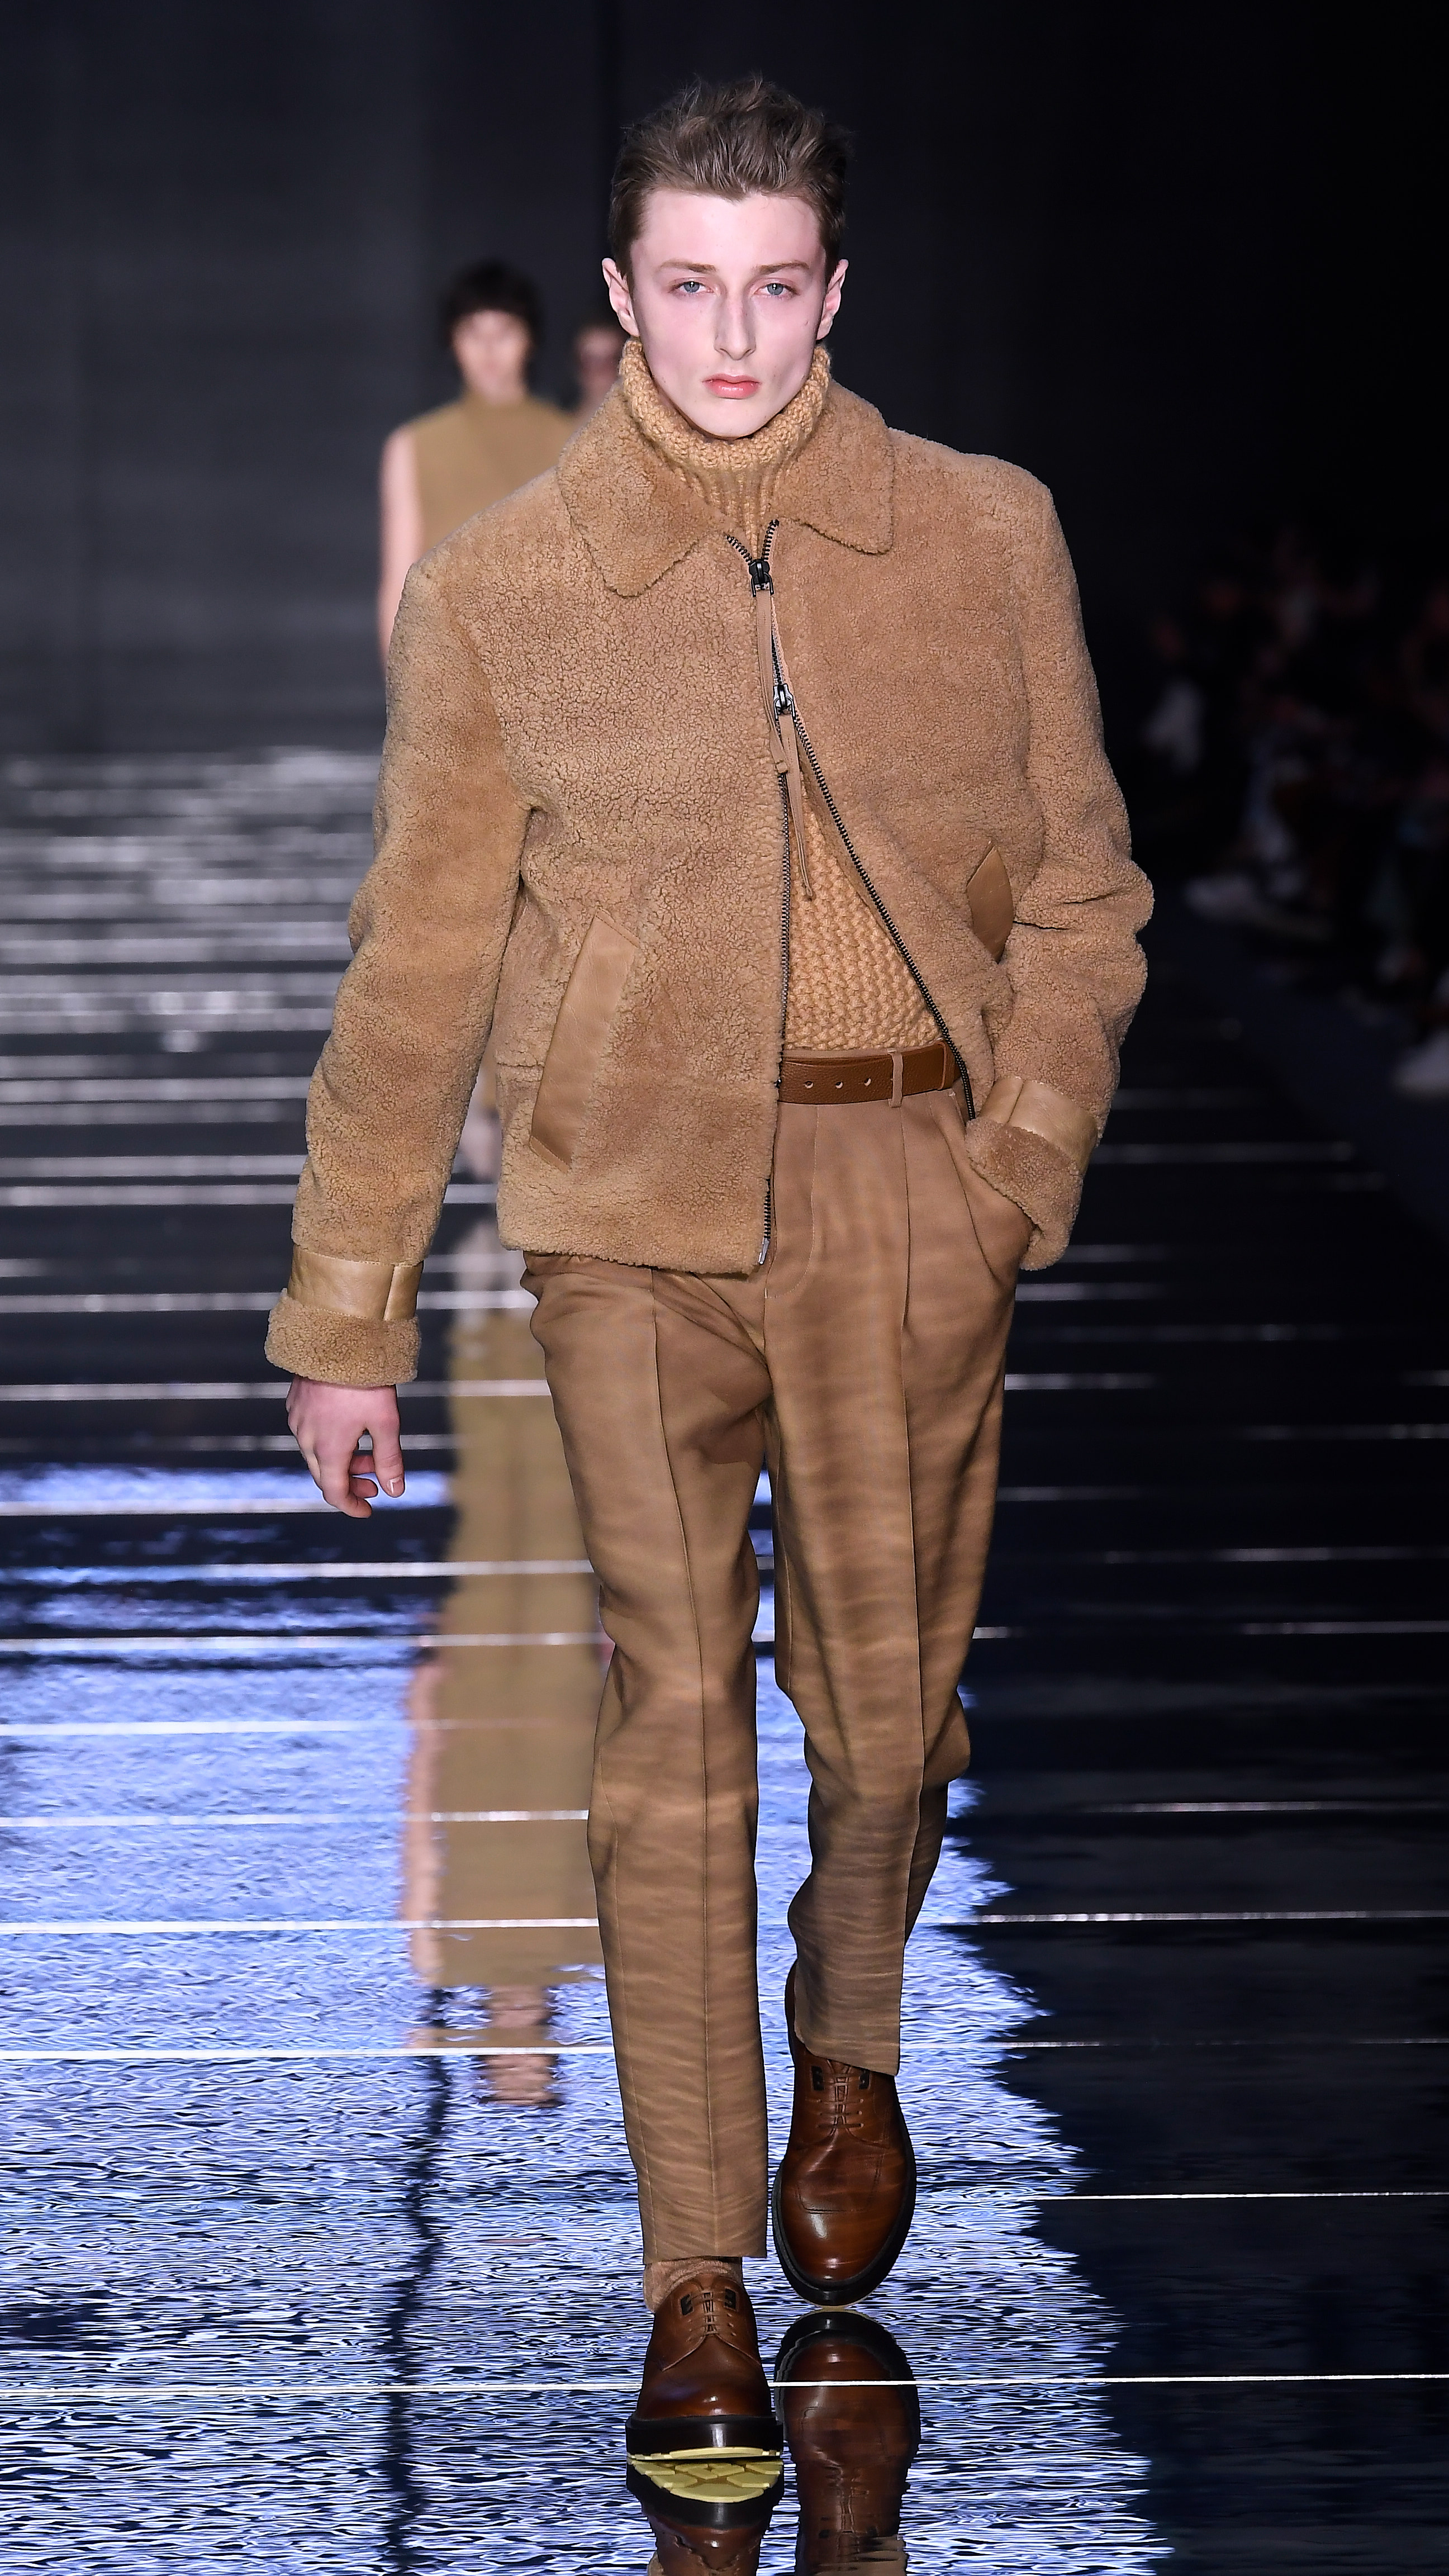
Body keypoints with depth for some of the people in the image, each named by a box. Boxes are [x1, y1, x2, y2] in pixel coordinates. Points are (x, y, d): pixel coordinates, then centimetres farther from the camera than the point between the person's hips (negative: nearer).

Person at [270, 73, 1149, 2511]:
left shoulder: (985, 538, 3)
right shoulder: (498, 588, 1)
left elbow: (1082, 890, 9)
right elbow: (418, 965, 5)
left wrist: (1020, 1160, -6)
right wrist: (345, 1316, 4)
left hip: (907, 1195, 1)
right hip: (634, 1205, -1)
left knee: (888, 1711, 6)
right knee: (674, 1730, -2)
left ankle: (848, 2050, 39)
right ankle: (700, 2282, 5)